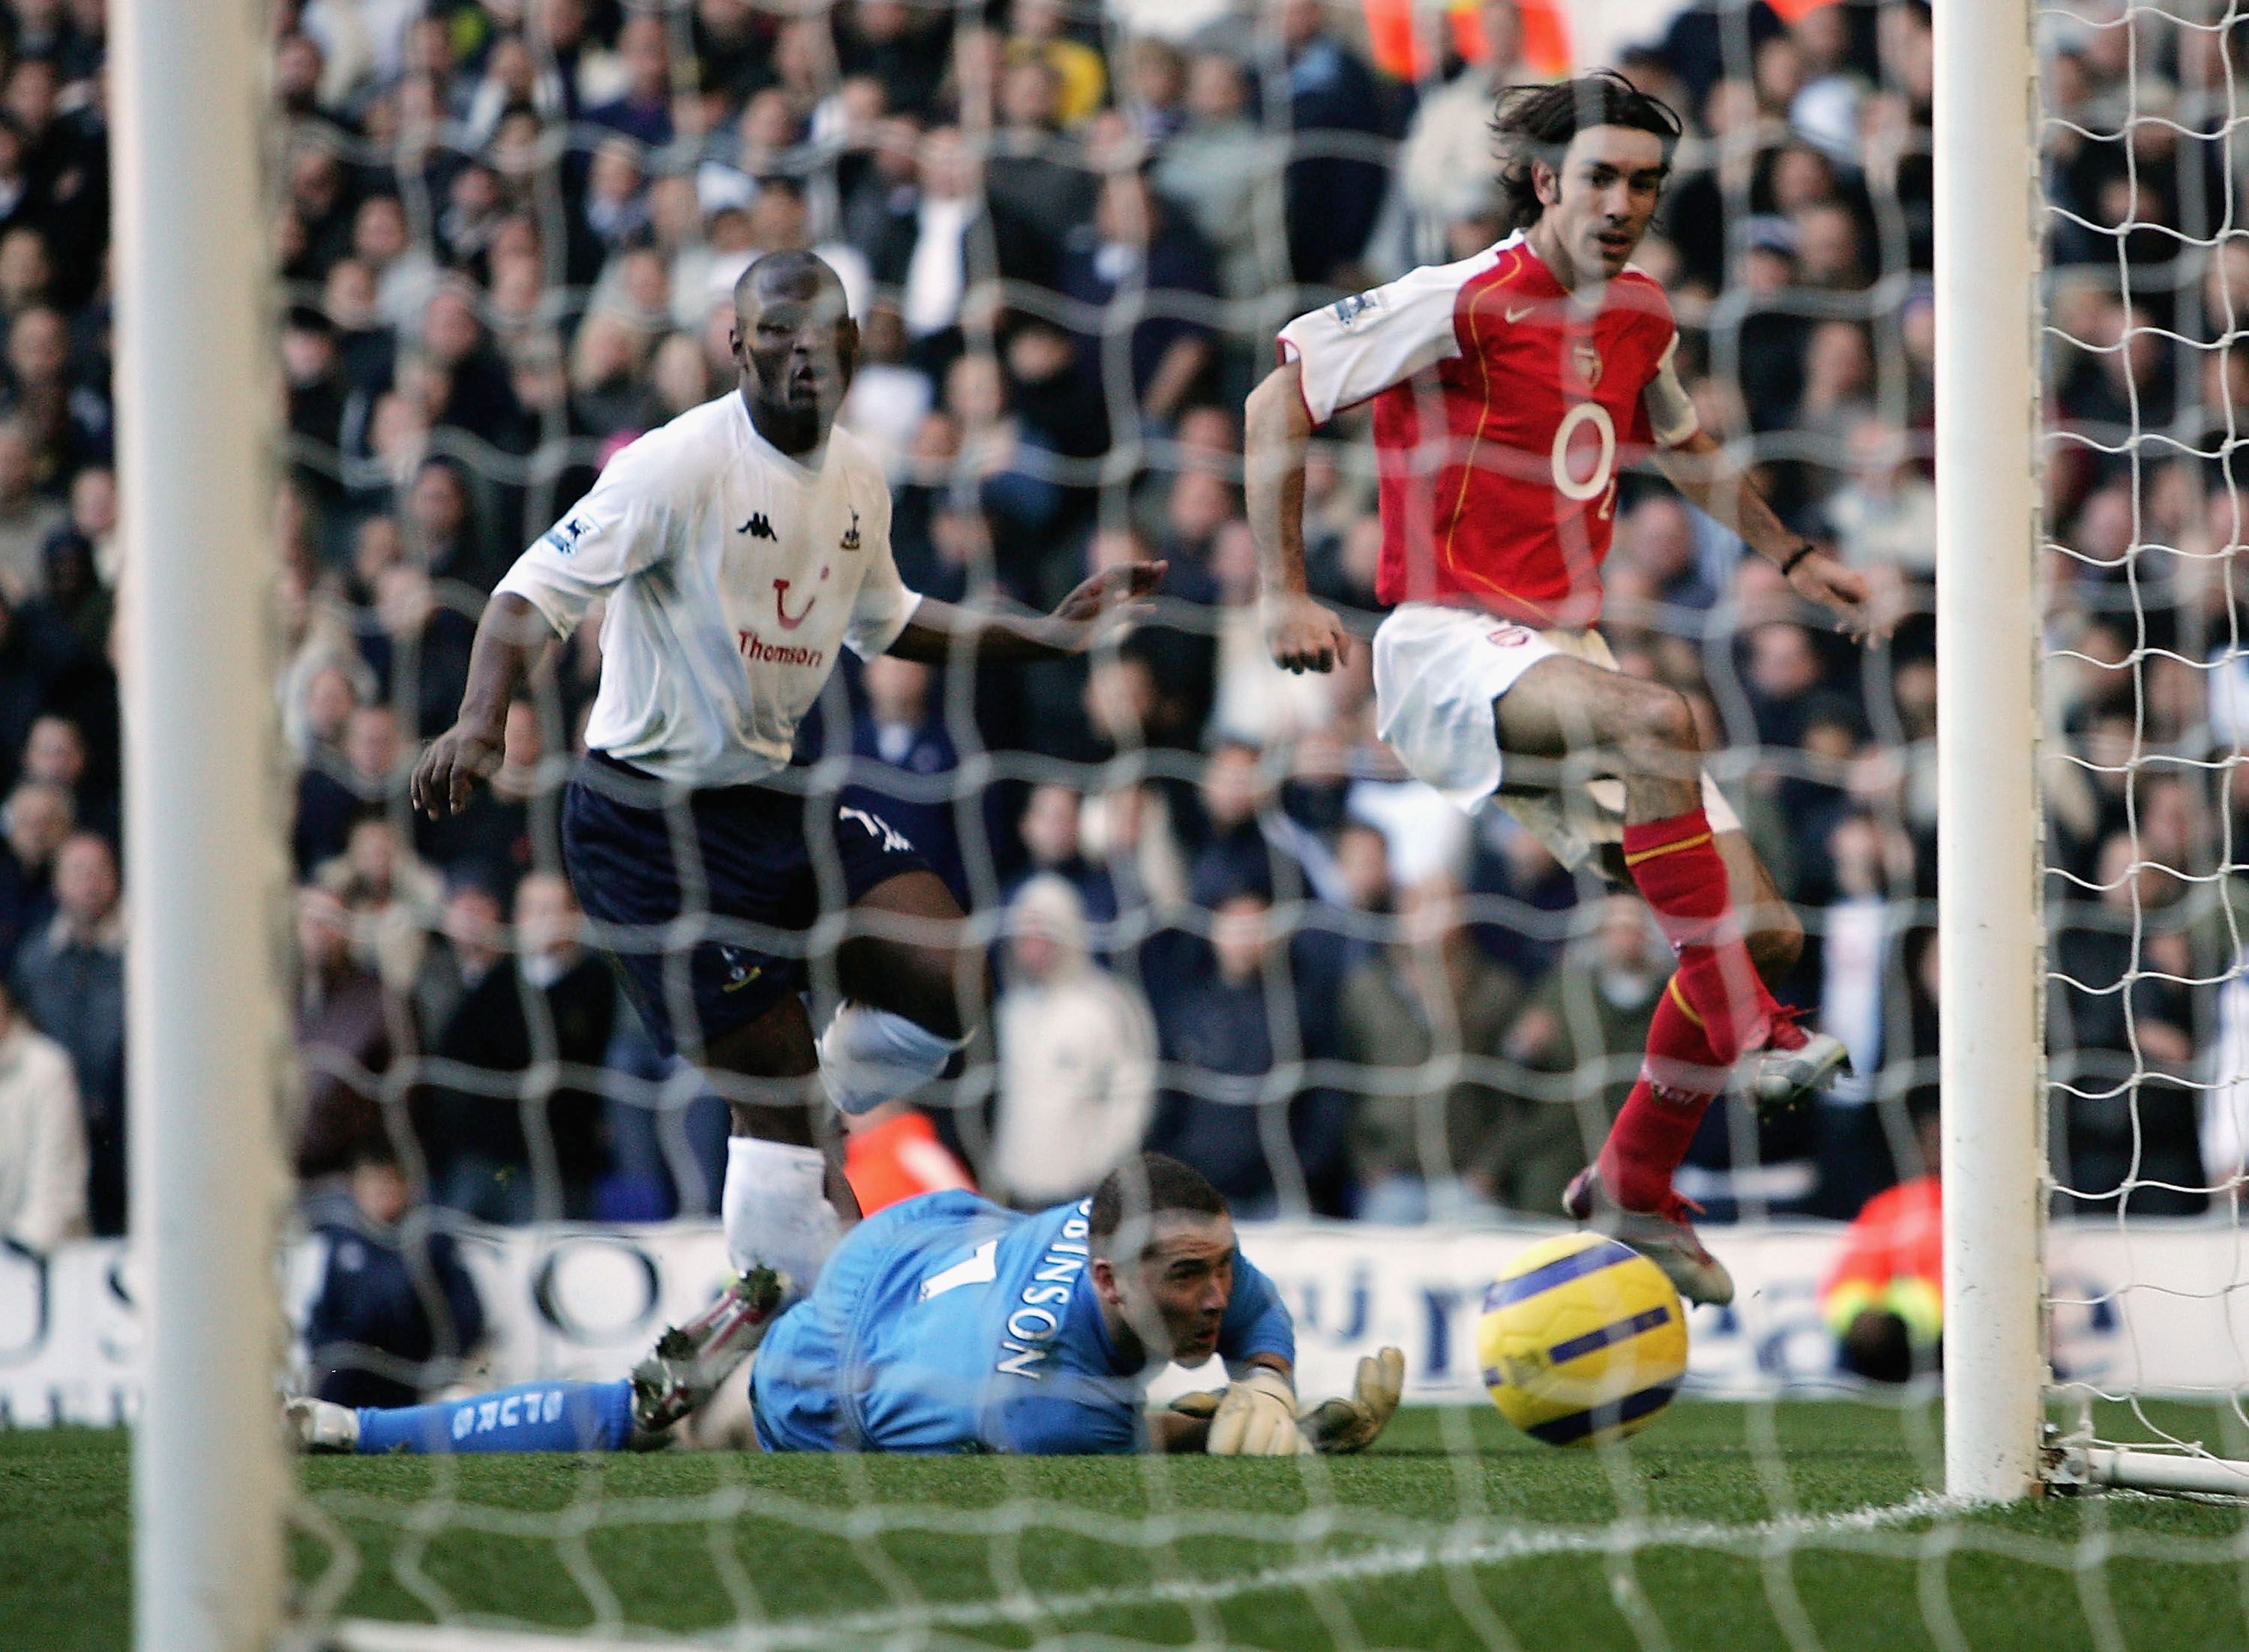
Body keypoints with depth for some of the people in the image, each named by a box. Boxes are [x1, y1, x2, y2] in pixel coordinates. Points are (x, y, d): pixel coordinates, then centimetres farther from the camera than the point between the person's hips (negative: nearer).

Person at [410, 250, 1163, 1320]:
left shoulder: (857, 481, 6)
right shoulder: (682, 464, -18)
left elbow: (883, 620, 26)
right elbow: (538, 590, -23)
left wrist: (1049, 632, 21)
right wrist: (481, 721, -40)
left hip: (771, 790, 7)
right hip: (649, 818, -7)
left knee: (946, 981, -8)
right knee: (772, 1081, -8)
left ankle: (796, 1140, 16)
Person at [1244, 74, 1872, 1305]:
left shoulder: (1639, 321, 11)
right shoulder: (1462, 303, -11)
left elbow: (1677, 444, 33)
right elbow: (1278, 403, -8)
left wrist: (1790, 558, 31)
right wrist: (1283, 594, -13)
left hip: (1561, 657, 7)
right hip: (1445, 651, -7)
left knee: (1766, 931, -1)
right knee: (1658, 719, -38)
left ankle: (1635, 1183, 16)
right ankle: (1742, 1026, -30)